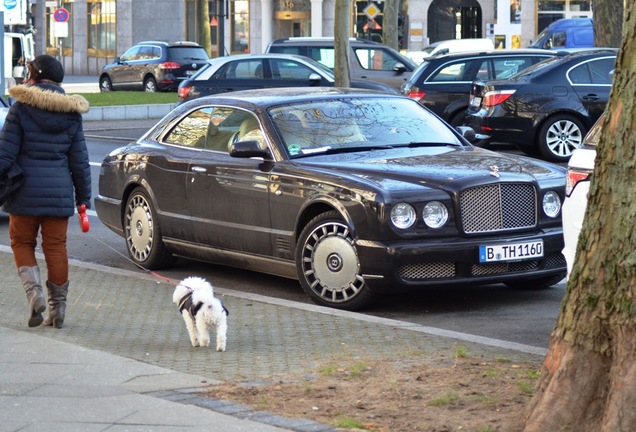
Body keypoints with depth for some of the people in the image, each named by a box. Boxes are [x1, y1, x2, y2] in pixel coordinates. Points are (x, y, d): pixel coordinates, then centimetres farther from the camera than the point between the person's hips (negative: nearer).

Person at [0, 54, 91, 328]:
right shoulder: (71, 113, 4)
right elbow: (80, 161, 6)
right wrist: (83, 198, 12)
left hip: (25, 191, -3)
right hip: (59, 191, 3)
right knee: (56, 246, 9)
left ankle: (34, 291, -10)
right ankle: (57, 308, 11)